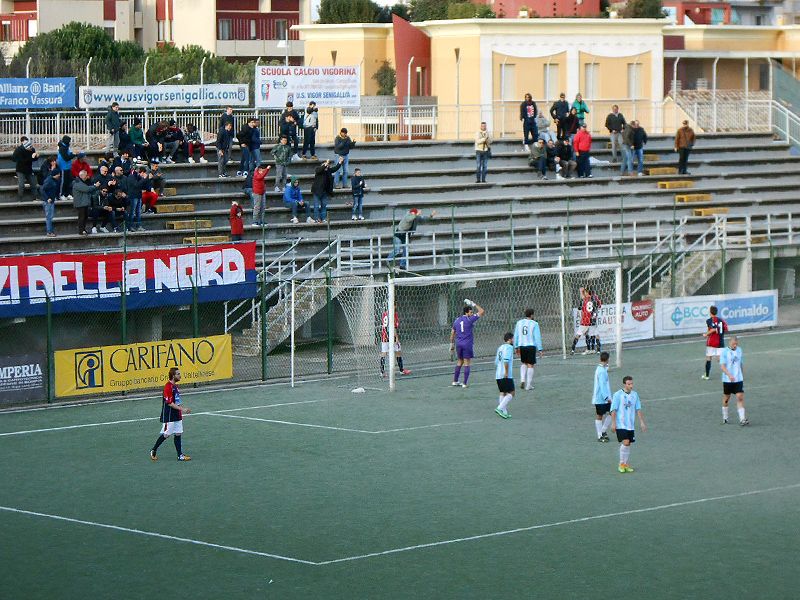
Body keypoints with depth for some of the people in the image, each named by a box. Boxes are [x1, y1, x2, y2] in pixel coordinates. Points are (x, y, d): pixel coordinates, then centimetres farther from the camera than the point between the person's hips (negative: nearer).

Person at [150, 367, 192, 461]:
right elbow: (169, 403, -21)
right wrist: (182, 409, -21)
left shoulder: (175, 386, 13)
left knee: (178, 434, 5)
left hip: (177, 416, 9)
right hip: (169, 416, -9)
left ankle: (180, 455, 4)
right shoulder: (168, 387, -17)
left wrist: (184, 409, 16)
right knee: (166, 434, -2)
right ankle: (153, 450, 14)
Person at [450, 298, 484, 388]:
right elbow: (481, 311, -3)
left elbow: (452, 332, 13)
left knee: (460, 362, 19)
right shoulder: (469, 320, -8)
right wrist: (473, 304, 8)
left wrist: (452, 343, 21)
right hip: (467, 344, -6)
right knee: (467, 363, -1)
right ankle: (464, 383, -4)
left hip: (458, 344, 6)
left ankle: (455, 381, 22)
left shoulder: (457, 320, 9)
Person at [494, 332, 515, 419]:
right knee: (511, 393, -7)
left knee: (503, 393, 12)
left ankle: (504, 412, 8)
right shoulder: (509, 347, -8)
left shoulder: (500, 348, 19)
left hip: (498, 375, 9)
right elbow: (506, 360, -20)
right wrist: (507, 372, -20)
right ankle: (500, 408, -18)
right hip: (507, 376, -9)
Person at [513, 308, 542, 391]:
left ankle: (522, 379, 2)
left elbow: (516, 336, 10)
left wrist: (516, 347, 17)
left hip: (521, 346, 4)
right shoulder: (534, 324, -5)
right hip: (531, 346, -4)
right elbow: (537, 337, -7)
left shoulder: (519, 323, 7)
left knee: (524, 363, 22)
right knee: (530, 365, 3)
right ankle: (528, 385, 2)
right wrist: (540, 349, -4)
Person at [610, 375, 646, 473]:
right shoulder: (618, 395, -7)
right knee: (625, 442, -16)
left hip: (630, 425, 5)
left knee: (628, 444, 6)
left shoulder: (635, 395, 9)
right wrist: (613, 423, -11)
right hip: (620, 424, -5)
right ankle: (621, 464, -2)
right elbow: (613, 410, -6)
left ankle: (626, 464, 17)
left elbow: (638, 409, 15)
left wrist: (642, 422, 10)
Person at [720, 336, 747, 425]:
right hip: (727, 380, -3)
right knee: (726, 398, 9)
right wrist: (729, 375, -27)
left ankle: (742, 419, -13)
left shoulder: (739, 351, 8)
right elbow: (722, 366, -13)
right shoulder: (725, 352, -7)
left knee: (740, 398, -8)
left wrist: (743, 376, 21)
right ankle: (725, 417, 27)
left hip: (738, 379, 3)